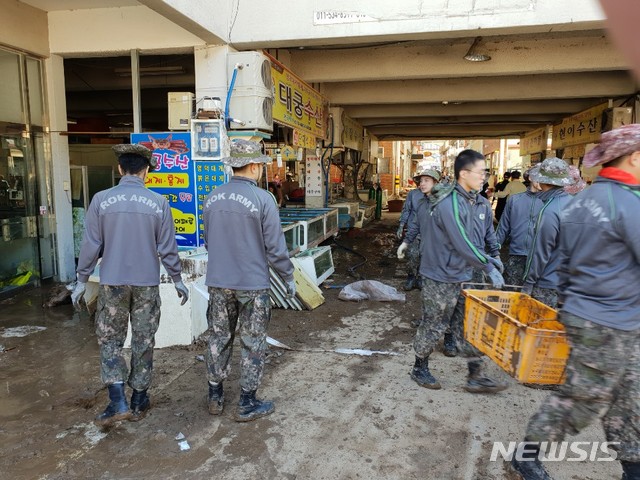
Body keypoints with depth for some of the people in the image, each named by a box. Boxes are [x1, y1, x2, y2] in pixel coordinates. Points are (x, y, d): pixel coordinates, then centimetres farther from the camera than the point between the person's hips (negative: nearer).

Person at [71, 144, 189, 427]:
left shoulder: (101, 200, -5)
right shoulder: (158, 203, -5)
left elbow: (91, 245, -2)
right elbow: (168, 248, -2)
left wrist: (81, 281, 9)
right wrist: (178, 280, 9)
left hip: (112, 283, 0)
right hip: (147, 284, 0)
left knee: (110, 340, 13)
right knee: (143, 341, 11)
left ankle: (118, 403, 6)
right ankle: (138, 403, 23)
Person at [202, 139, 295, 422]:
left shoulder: (213, 198, 3)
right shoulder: (263, 199, -15)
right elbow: (275, 247, -13)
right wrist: (288, 278, 1)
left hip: (218, 282, 5)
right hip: (252, 284, -5)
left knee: (219, 339, 17)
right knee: (252, 345, 8)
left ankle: (215, 398, 30)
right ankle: (247, 405, 20)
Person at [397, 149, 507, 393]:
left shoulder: (480, 203, 3)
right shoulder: (449, 203, -23)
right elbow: (462, 244, -24)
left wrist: (493, 258, 5)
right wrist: (489, 266, -17)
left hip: (465, 274, 8)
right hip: (441, 277, -8)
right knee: (434, 326, 7)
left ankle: (476, 377, 26)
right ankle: (419, 369, 28)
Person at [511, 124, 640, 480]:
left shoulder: (581, 201, 8)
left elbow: (566, 261, 13)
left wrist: (571, 303, 20)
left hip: (584, 314, 9)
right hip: (610, 324, -9)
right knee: (582, 399, 6)